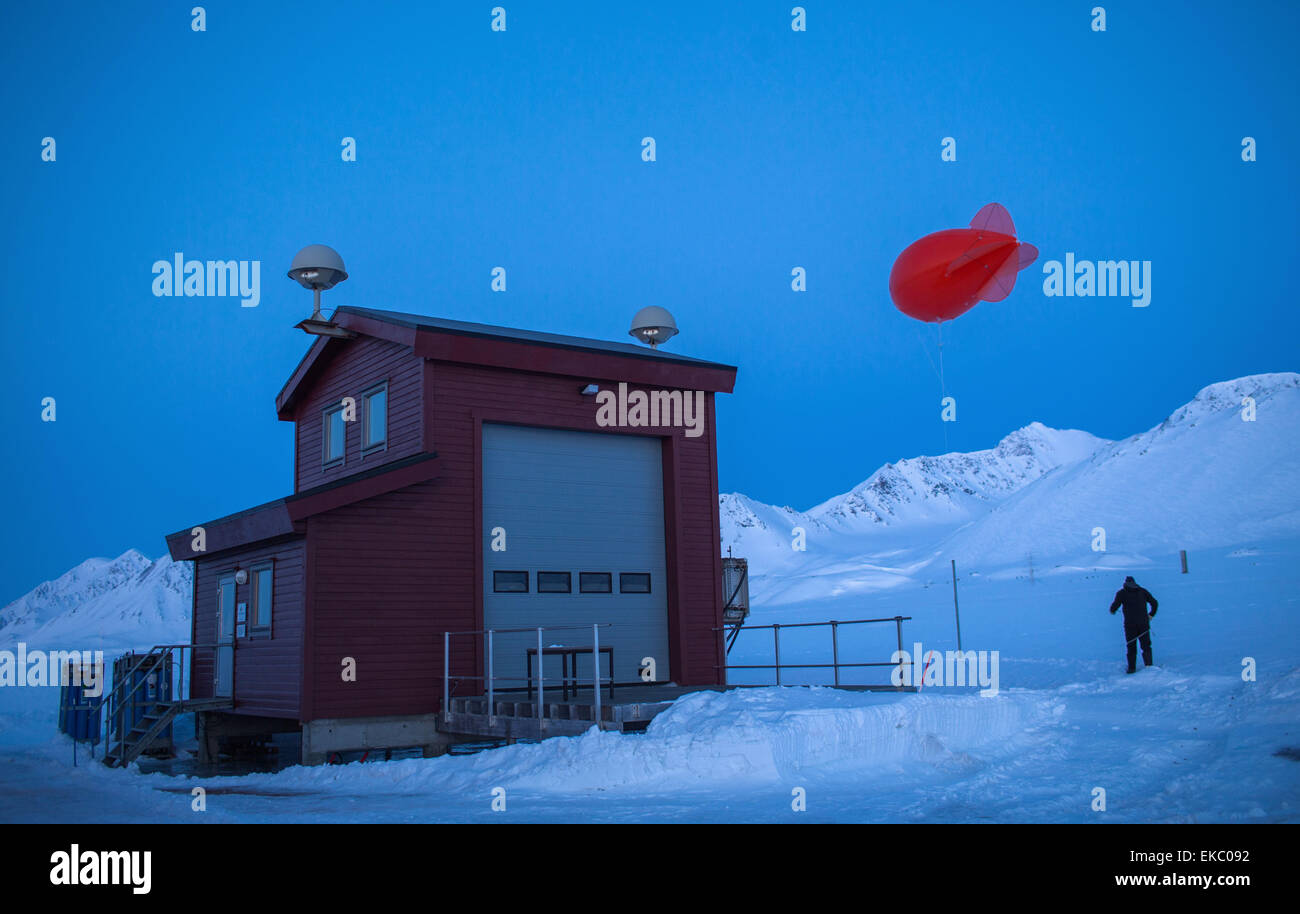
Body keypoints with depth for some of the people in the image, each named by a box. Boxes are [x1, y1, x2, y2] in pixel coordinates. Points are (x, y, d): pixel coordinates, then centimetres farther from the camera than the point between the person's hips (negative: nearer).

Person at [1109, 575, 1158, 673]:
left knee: (1131, 647, 8)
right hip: (1144, 623, 2)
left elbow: (1115, 605, -8)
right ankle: (1149, 665, -5)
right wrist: (1151, 615, 20)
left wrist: (1112, 611, 14)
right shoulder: (1143, 591, 8)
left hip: (1130, 624, -2)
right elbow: (1154, 602, 8)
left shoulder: (1122, 593, -1)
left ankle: (1132, 668, 6)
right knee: (1146, 646, 9)